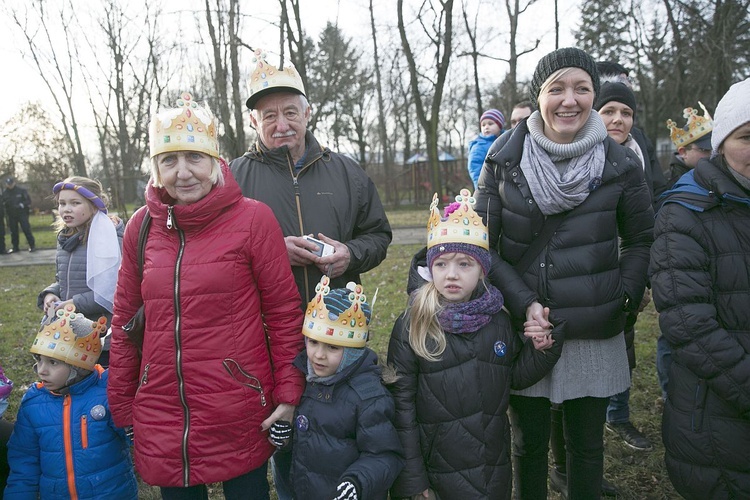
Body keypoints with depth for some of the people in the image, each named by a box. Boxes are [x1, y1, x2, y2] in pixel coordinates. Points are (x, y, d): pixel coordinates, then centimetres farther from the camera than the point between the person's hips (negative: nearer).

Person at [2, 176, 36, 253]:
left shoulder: (21, 190, -3)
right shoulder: (5, 193, 6)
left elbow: (28, 200, -1)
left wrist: (23, 204, -17)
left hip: (22, 213, -4)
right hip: (11, 215, 4)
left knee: (26, 229, -9)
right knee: (13, 231, 8)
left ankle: (32, 245, -2)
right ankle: (15, 247, 17)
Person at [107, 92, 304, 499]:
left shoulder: (252, 217, -8)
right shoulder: (142, 226, 3)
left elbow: (283, 309, -6)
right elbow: (125, 321, 9)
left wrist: (289, 393, -7)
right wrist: (121, 409, 11)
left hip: (240, 416, -3)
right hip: (161, 419, 4)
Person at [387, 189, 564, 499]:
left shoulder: (498, 320, -2)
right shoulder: (411, 326, -14)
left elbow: (515, 377, 11)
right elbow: (401, 406, -12)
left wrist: (541, 349, -7)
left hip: (496, 466, 4)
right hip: (439, 471, -3)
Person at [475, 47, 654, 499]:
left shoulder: (621, 165, -2)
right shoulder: (504, 162, -4)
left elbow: (641, 241, 9)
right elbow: (482, 245, -3)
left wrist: (625, 297, -5)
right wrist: (524, 303, -14)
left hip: (596, 336, 1)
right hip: (524, 330, 0)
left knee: (587, 446, 17)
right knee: (529, 444, 16)